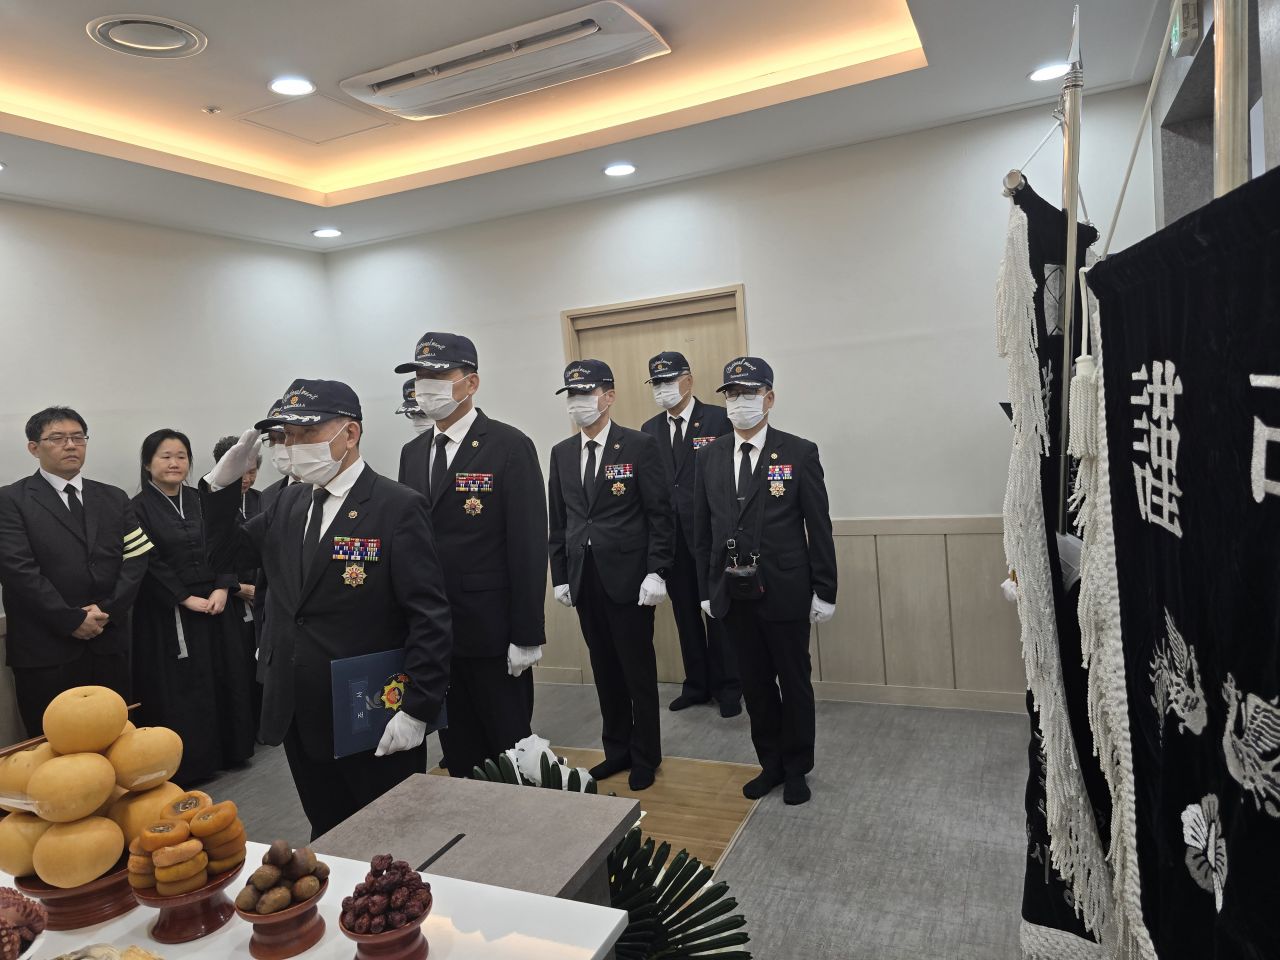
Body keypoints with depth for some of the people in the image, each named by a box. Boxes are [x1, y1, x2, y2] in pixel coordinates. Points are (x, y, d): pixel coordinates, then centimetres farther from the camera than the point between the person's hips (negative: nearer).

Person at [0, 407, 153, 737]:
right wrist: (72, 620, -13)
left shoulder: (114, 498, 13)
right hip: (45, 649, -3)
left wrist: (107, 611, -8)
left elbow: (136, 559, 5)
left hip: (110, 642, 3)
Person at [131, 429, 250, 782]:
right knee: (178, 689, 1)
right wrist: (187, 599, -13)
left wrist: (222, 589, -9)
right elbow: (148, 564, -11)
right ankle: (186, 764, 13)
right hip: (167, 615, -4)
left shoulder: (200, 501, 9)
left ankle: (226, 749, 23)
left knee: (221, 680, 10)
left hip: (214, 607, 5)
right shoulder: (139, 508, -6)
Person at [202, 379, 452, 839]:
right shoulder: (289, 503, 8)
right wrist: (223, 483, 2)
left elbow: (430, 618, -16)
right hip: (300, 719, 7)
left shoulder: (398, 507, -14)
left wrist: (417, 710, -20)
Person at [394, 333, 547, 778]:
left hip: (492, 633, -5)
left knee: (510, 751, 9)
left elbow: (528, 545, -13)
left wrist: (527, 636, -15)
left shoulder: (510, 446, -10)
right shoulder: (412, 452, 10)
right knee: (458, 752, 17)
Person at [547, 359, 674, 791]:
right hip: (584, 580, 5)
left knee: (639, 671, 6)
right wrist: (560, 575, 8)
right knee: (605, 670, 14)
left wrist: (656, 572, -14)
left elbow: (661, 515, -8)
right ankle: (617, 749, 29)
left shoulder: (641, 446, -6)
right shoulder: (561, 453, 9)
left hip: (629, 577, -5)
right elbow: (558, 520, 12)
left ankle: (645, 756, 23)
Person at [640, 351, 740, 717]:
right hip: (670, 538, 5)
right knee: (685, 614, 13)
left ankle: (728, 688, 19)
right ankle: (697, 684, 27)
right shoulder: (649, 429, 10)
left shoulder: (719, 419, -4)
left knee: (719, 613, 5)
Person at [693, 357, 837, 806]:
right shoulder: (710, 458, 5)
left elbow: (819, 528, -5)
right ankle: (771, 763, 33)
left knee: (794, 682, 11)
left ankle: (796, 769, 30)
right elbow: (702, 530, 9)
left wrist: (825, 592, -5)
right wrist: (706, 589, 8)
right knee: (755, 684, 14)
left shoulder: (799, 453, -6)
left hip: (785, 592, -3)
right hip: (733, 594, 3)